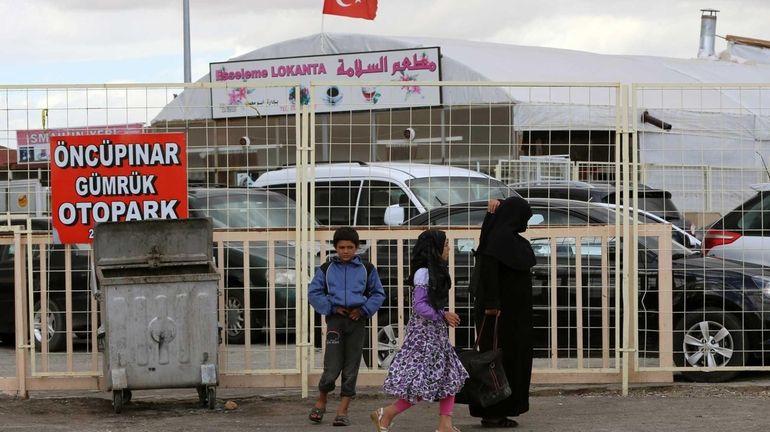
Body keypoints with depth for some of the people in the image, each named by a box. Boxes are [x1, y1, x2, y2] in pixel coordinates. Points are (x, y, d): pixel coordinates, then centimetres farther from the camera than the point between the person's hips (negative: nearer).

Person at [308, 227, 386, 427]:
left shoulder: (367, 269, 7)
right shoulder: (327, 269, 5)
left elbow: (378, 294, 12)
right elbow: (314, 292, 9)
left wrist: (364, 310, -4)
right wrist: (331, 307, -4)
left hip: (357, 320, 1)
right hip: (335, 319, -1)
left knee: (351, 369, 1)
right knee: (332, 367, -8)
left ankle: (343, 411, 7)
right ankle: (321, 401, 18)